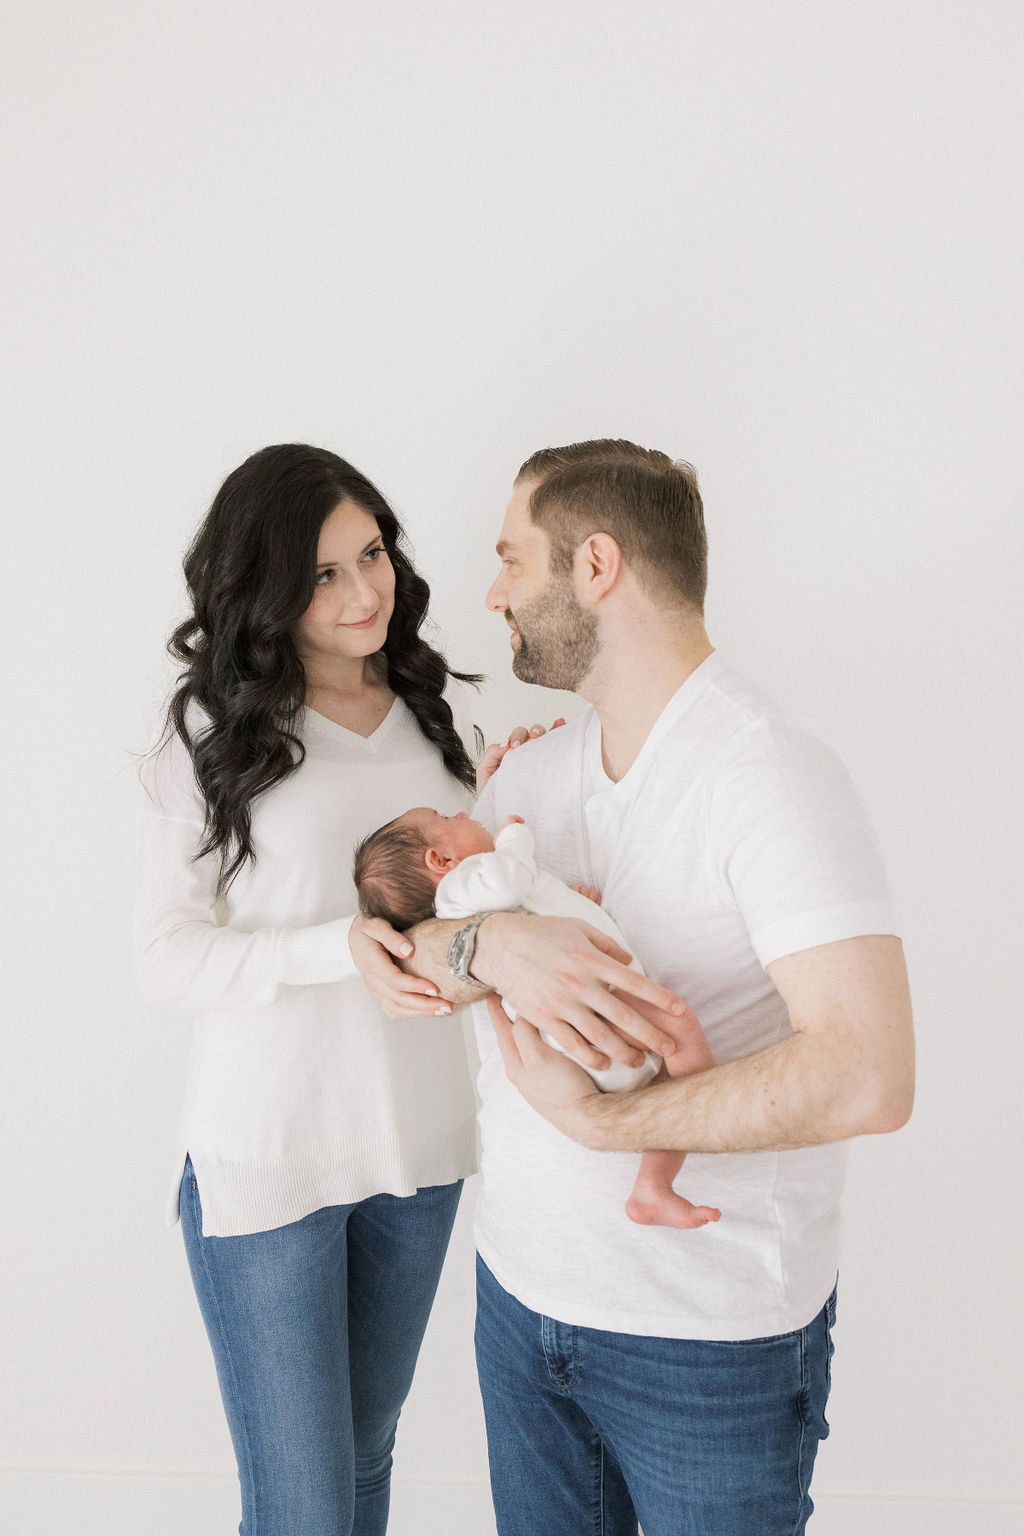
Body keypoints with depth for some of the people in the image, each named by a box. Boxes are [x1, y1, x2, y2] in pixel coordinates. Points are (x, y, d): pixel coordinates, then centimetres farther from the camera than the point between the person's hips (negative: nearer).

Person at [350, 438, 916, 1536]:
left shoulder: (765, 774, -20)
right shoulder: (536, 770, 4)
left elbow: (866, 1078, -29)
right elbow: (389, 946, -2)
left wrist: (600, 1121, -22)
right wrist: (483, 945, -24)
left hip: (712, 1333, -6)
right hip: (521, 1286, 6)